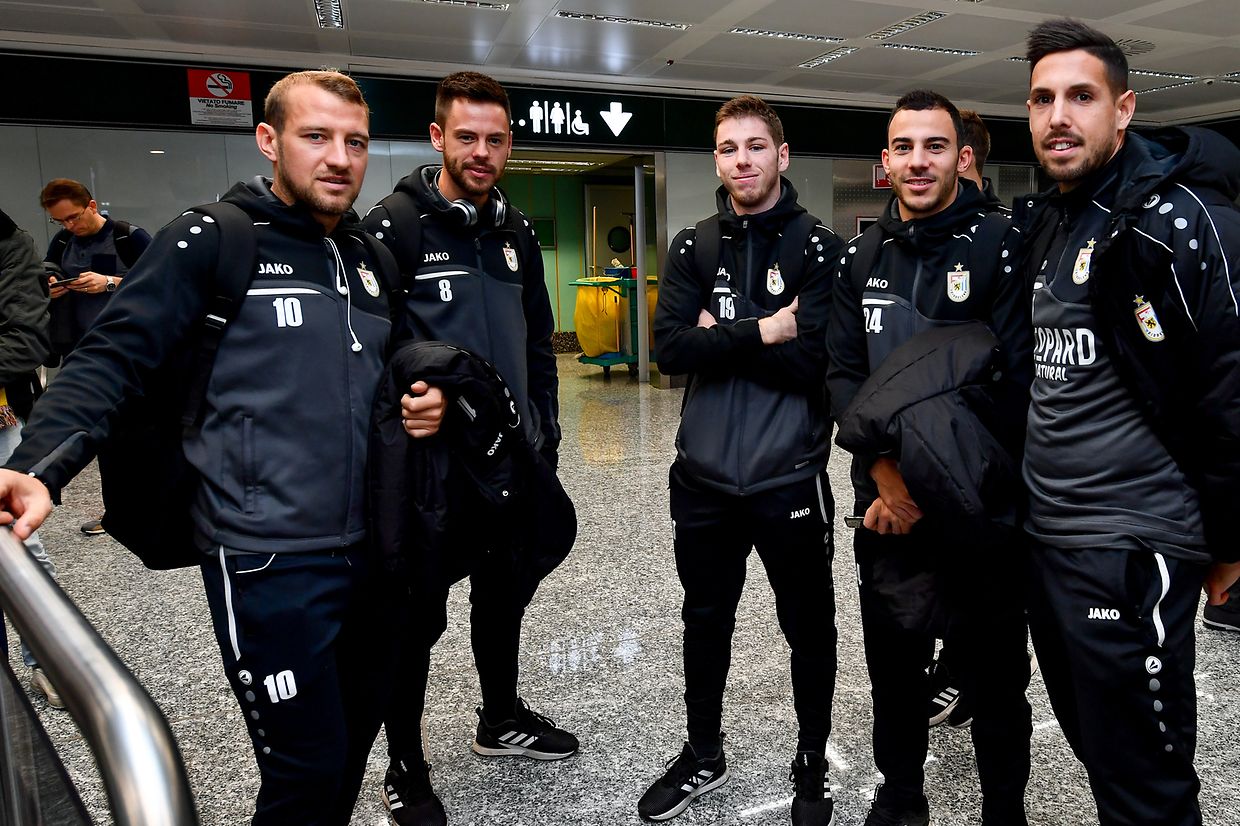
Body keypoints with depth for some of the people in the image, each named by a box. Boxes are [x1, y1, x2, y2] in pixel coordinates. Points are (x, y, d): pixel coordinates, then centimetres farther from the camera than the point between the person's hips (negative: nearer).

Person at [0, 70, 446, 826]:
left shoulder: (368, 257, 12)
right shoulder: (213, 241, -7)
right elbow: (114, 359, -12)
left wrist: (424, 404, 1)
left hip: (368, 548, 7)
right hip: (268, 558, -6)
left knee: (357, 735, 20)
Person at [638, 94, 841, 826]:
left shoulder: (819, 249, -5)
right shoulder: (693, 249, 5)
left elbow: (814, 362, -18)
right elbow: (671, 349, -9)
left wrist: (719, 337, -12)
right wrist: (759, 333, -17)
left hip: (790, 478, -3)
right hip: (704, 476, 4)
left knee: (809, 628, 13)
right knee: (706, 621, 18)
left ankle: (814, 766, 36)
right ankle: (703, 757, 40)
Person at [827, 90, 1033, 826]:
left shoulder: (1001, 245, -7)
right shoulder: (863, 258, 8)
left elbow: (1014, 382, -14)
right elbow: (844, 374, 3)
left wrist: (929, 483, -15)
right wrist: (887, 473, -10)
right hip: (886, 509, 4)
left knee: (994, 680, 11)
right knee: (892, 668, 17)